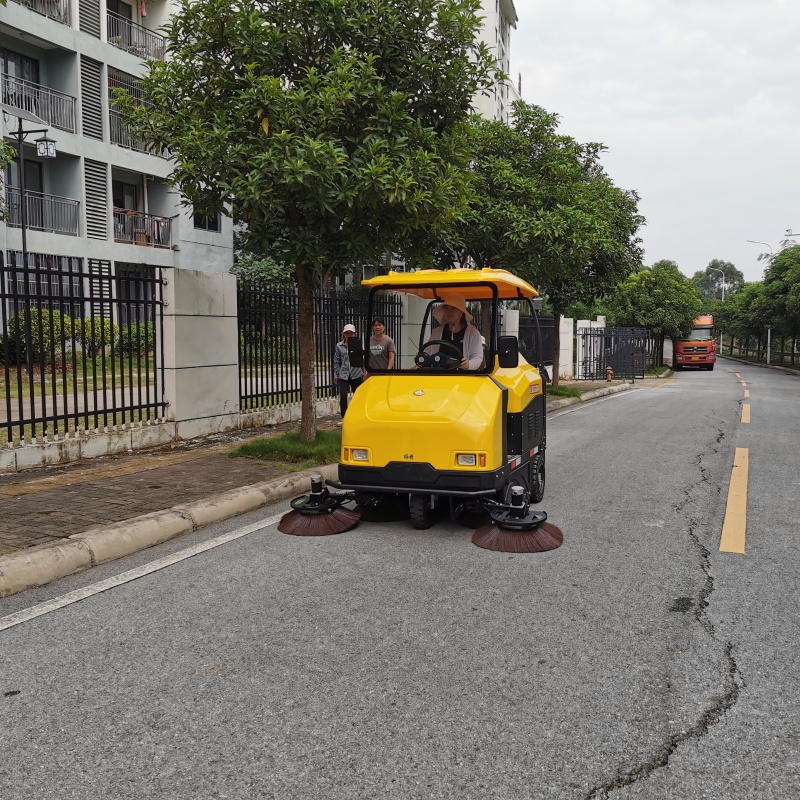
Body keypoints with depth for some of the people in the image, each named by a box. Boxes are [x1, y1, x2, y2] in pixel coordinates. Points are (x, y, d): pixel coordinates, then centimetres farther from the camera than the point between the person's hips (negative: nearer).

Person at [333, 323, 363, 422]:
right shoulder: (339, 346, 6)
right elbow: (336, 361, 9)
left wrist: (363, 372, -7)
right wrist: (335, 374, 6)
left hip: (356, 374, -1)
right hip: (343, 375, 1)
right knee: (343, 396, -7)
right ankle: (344, 418, 6)